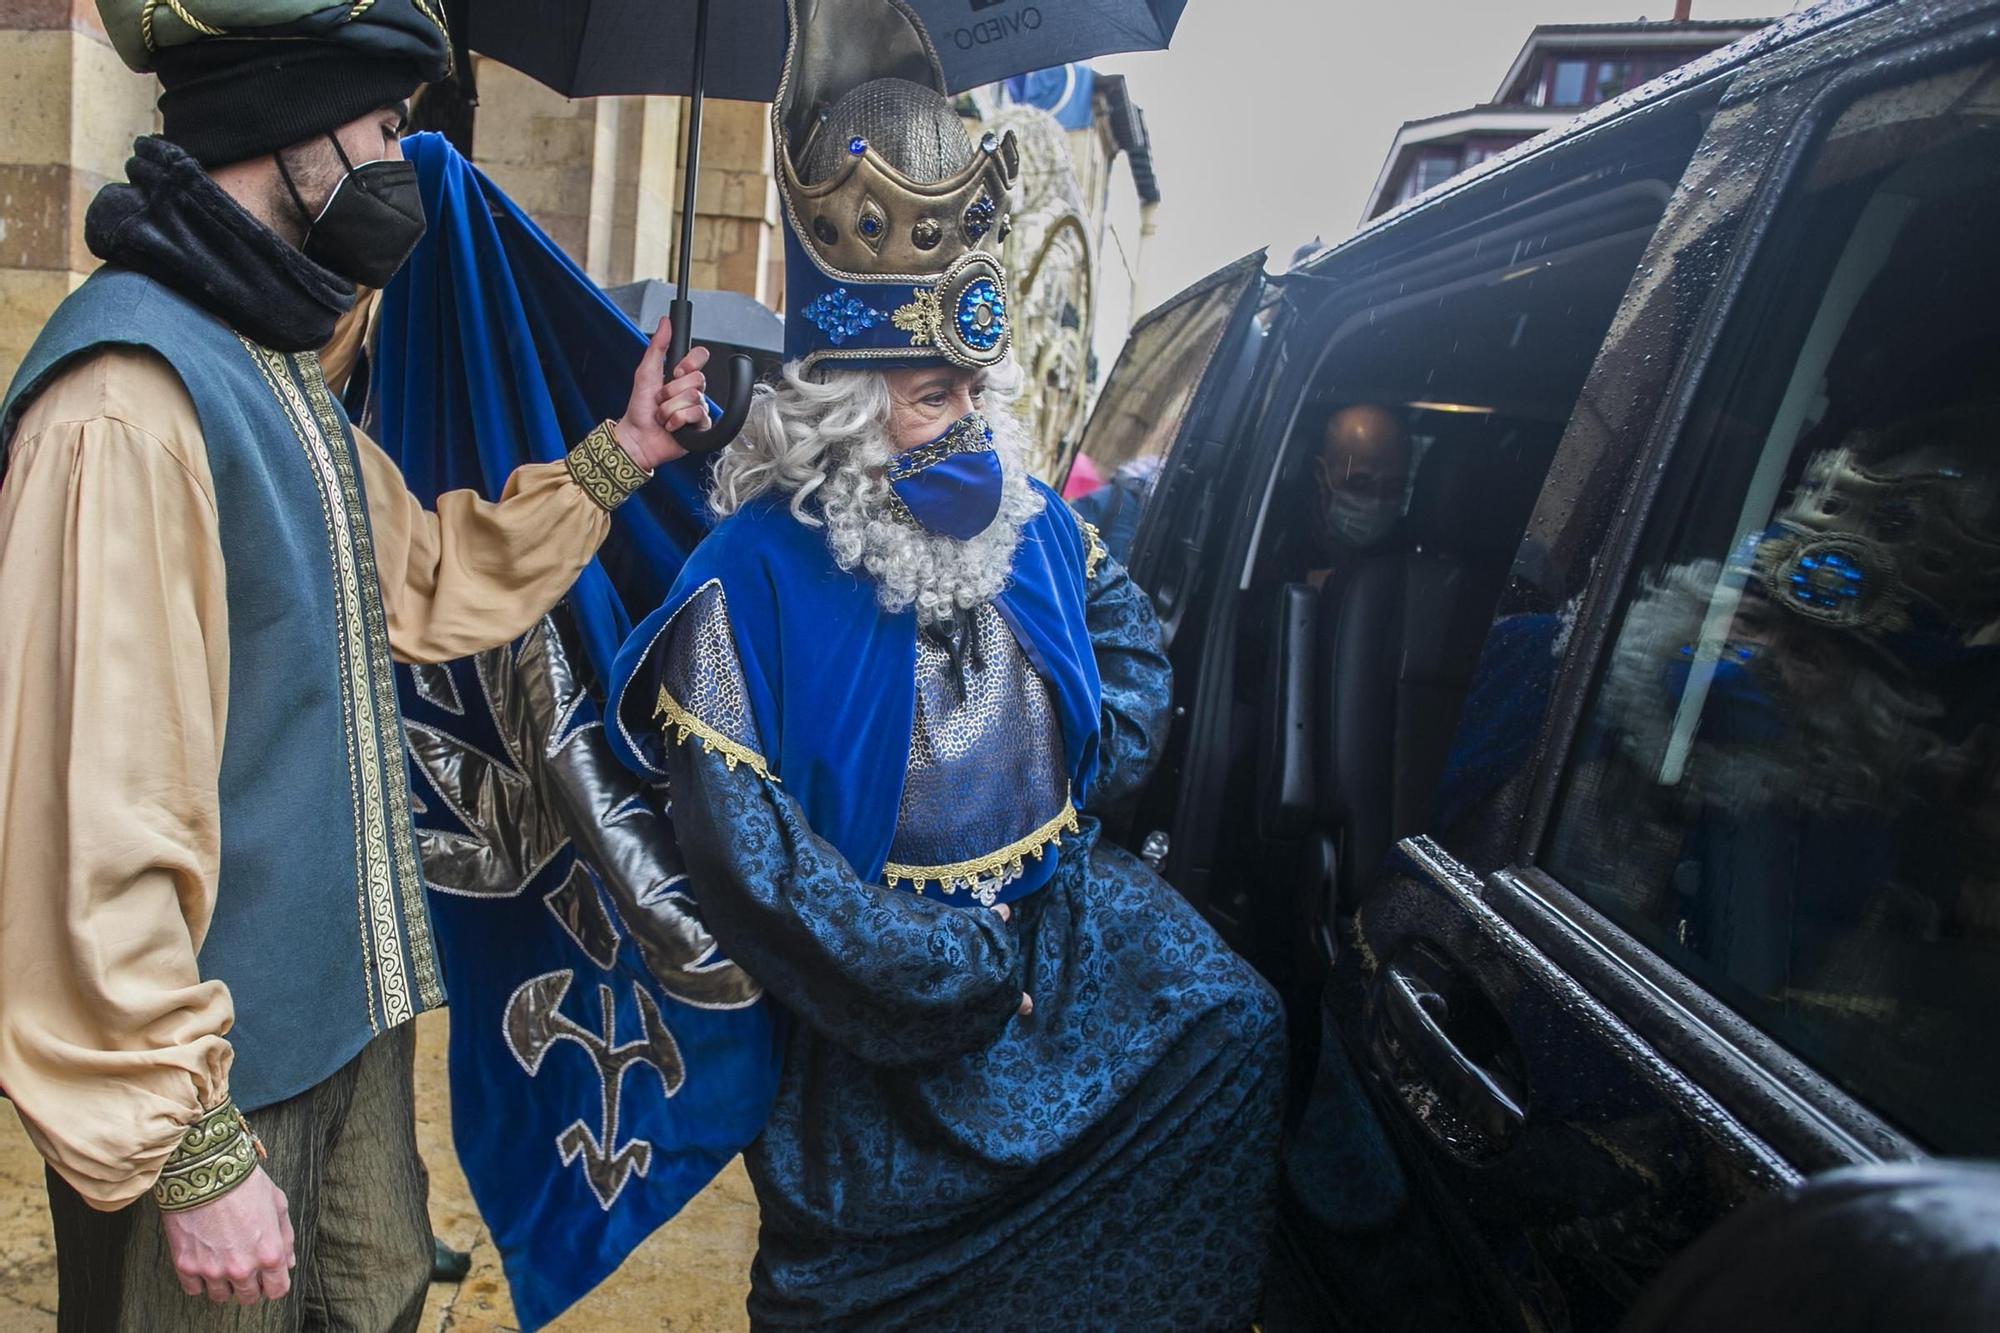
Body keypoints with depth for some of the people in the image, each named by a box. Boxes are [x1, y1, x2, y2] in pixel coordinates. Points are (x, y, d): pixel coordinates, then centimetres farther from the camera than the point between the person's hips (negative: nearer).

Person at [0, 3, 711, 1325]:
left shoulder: (280, 374, 10)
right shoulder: (127, 396, -23)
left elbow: (429, 584, 17)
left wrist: (613, 459, 10)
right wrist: (191, 1149, -21)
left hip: (347, 1011, 9)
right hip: (214, 1069, -9)